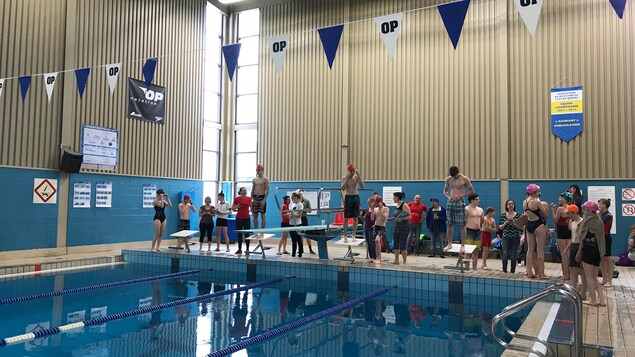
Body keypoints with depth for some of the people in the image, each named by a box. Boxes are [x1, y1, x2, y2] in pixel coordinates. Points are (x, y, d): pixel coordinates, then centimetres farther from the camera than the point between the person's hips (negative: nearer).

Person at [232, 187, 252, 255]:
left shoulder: (249, 198, 2)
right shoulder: (236, 199, 1)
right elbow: (232, 208, 6)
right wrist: (237, 207, -13)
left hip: (246, 218, 0)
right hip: (239, 218, 0)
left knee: (246, 234, -1)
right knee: (239, 234, 5)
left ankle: (247, 249, 4)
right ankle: (239, 249, 12)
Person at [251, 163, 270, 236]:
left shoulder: (265, 179, -5)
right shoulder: (254, 179, 11)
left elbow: (267, 190, -9)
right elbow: (252, 190, 14)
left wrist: (264, 199, -17)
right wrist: (251, 200, 7)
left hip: (262, 198, -5)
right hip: (255, 198, 5)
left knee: (263, 215, -1)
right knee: (255, 216, 6)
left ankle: (262, 232, 2)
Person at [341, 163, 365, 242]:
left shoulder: (357, 176, -1)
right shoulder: (344, 177, -3)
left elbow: (362, 186, -15)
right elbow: (342, 188, -16)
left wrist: (358, 175, -22)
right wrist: (348, 178, -23)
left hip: (355, 197, 1)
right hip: (348, 197, -1)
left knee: (355, 217, 3)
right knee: (346, 218, 0)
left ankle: (354, 235, 12)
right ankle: (345, 236, 6)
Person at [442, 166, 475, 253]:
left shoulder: (465, 179, -5)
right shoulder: (448, 179, 6)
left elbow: (471, 191, 1)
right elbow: (445, 191, 17)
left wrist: (461, 195, -13)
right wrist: (448, 196, -4)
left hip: (460, 202, -4)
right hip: (450, 202, 4)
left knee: (462, 225, -3)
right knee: (449, 224, 6)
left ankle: (463, 245, 3)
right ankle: (449, 244, 15)